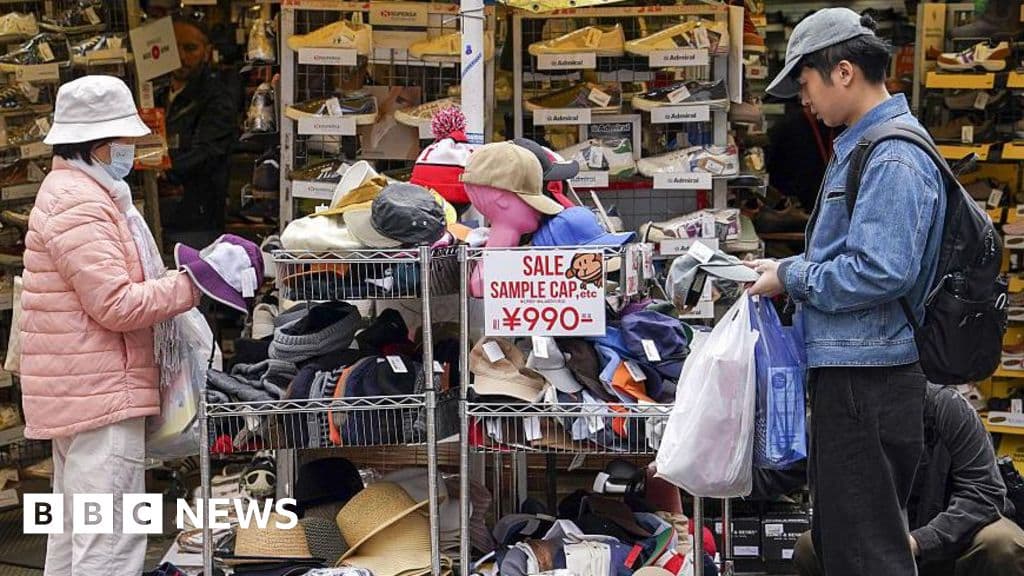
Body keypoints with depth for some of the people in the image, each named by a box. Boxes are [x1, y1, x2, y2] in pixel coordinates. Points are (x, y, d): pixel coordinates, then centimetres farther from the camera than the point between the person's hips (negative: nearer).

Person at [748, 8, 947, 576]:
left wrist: (791, 277, -13)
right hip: (845, 372, 11)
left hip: (868, 382, -11)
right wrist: (787, 269, 10)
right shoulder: (858, 148, 15)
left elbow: (881, 272, -26)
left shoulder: (893, 158, -17)